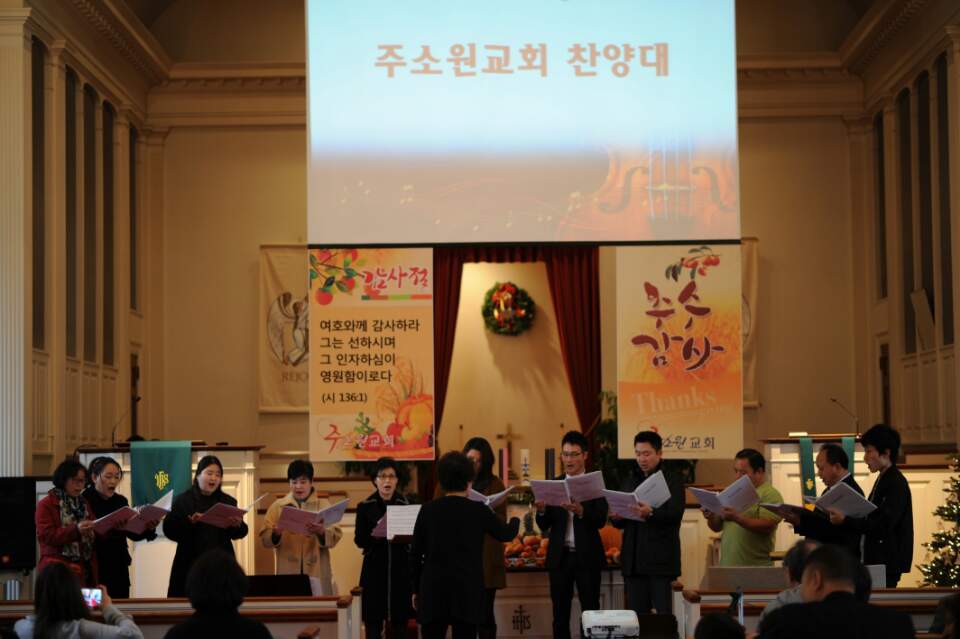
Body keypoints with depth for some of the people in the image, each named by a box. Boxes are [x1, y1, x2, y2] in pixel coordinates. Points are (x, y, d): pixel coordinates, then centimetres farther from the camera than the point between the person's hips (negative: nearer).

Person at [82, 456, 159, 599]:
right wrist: (105, 531, -30)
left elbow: (133, 533, 10)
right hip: (94, 569, -5)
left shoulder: (121, 501, 11)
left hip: (119, 570, 5)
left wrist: (148, 529, -8)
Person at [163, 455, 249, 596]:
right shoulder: (183, 500, 1)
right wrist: (189, 523, -22)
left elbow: (240, 533, 7)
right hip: (191, 565, -2)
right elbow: (169, 530, -6)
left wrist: (237, 526, -14)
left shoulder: (228, 501, 10)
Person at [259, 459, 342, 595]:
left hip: (317, 573, 0)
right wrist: (276, 534, -18)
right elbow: (264, 538, 3)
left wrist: (322, 532, -23)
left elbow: (336, 535, -2)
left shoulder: (324, 505, 10)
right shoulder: (277, 506, 11)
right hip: (287, 573, 0)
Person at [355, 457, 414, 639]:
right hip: (374, 569, -1)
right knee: (373, 622, -1)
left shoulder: (407, 505, 4)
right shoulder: (365, 507, 2)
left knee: (400, 621, 2)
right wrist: (376, 535, -19)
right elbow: (359, 540, -2)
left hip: (401, 569, 1)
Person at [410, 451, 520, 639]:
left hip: (433, 591, 1)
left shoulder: (428, 510, 0)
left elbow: (415, 553, 3)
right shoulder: (479, 510, -2)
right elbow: (506, 534, 15)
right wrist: (516, 521, 38)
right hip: (467, 592, -1)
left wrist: (416, 589, 13)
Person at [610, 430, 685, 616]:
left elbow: (675, 514, -13)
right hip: (633, 560, 5)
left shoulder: (672, 481, 2)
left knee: (663, 614, -6)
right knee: (635, 615, 3)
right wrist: (616, 517, -7)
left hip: (660, 560, -5)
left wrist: (651, 514, -31)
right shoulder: (629, 482, 17)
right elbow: (619, 523, 16)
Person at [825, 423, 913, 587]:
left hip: (888, 561, -9)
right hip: (877, 558, 9)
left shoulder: (896, 483, -13)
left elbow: (883, 525, -21)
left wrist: (845, 521, -26)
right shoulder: (883, 480, 16)